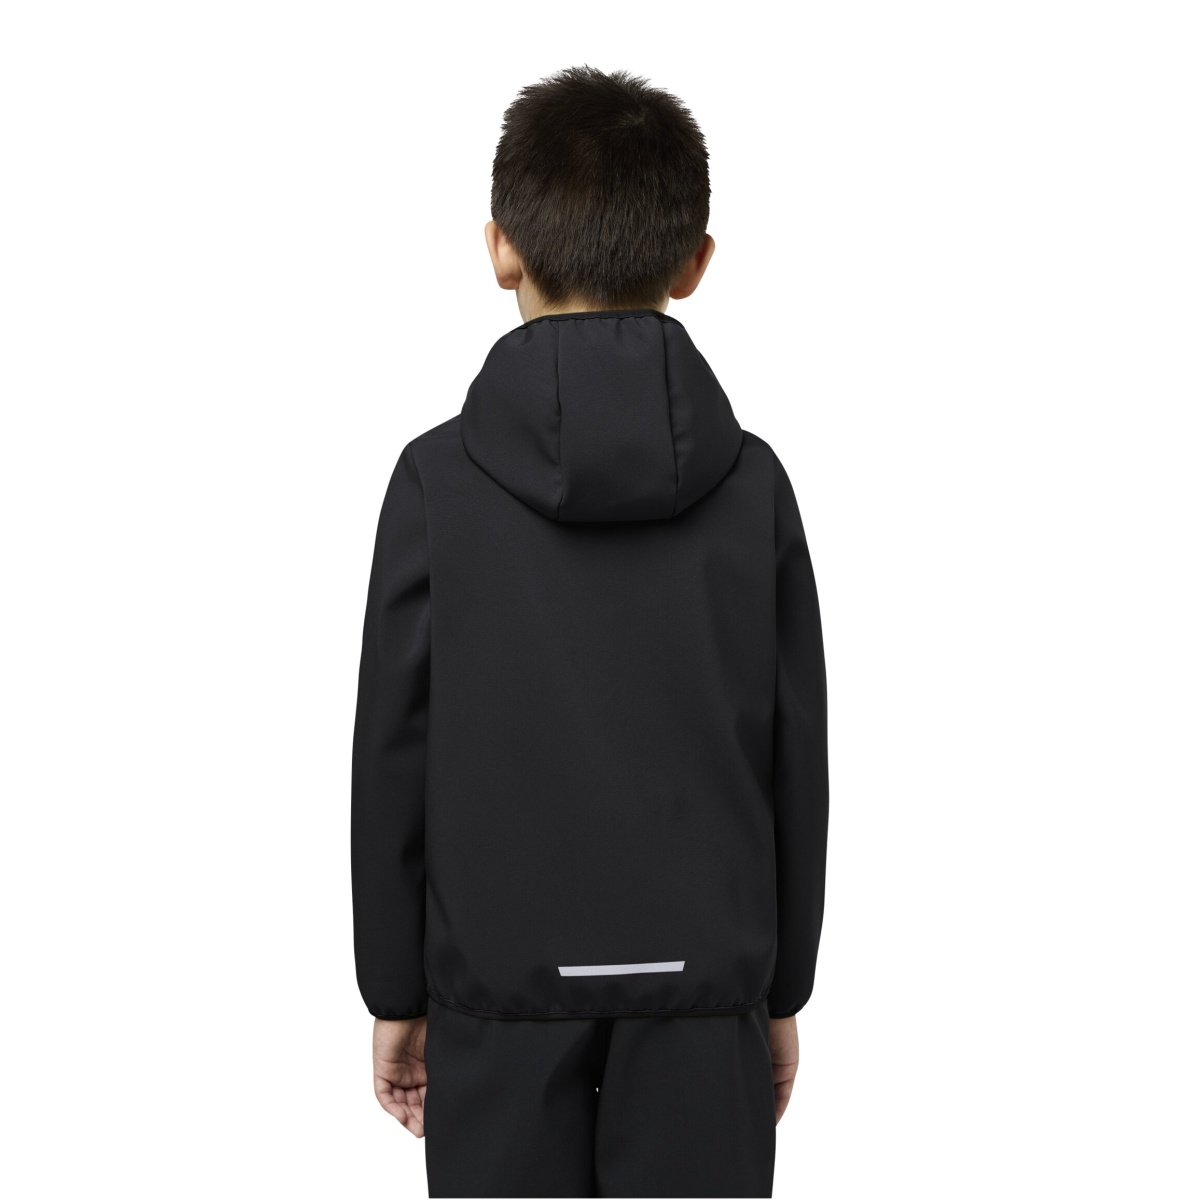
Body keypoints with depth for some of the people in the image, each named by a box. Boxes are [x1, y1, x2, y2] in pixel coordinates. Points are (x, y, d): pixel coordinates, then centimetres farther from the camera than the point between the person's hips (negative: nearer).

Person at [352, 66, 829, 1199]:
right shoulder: (752, 482, -4)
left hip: (502, 989, -1)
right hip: (700, 988, 1)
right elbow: (794, 760, 1)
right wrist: (781, 992, 12)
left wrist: (397, 996, 7)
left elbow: (394, 758, -4)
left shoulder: (439, 478, -8)